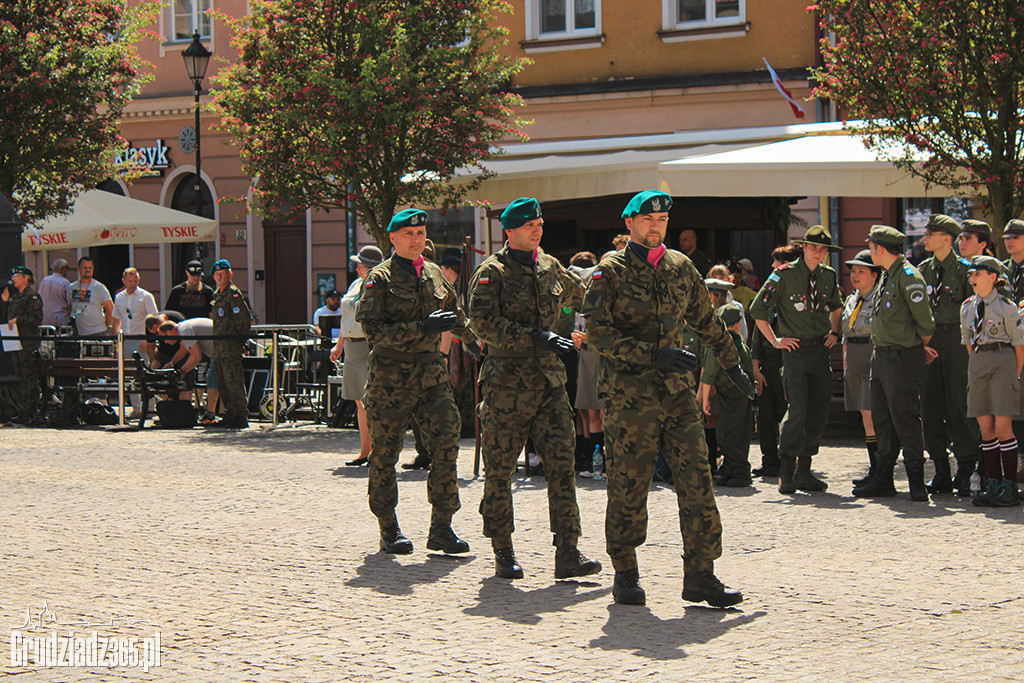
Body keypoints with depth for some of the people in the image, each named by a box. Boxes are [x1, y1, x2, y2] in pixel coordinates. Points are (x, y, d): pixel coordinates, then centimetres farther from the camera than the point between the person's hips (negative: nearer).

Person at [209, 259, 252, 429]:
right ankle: (230, 416, 17)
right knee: (223, 383, 11)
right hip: (219, 348, 10)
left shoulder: (233, 294, -9)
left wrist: (241, 340, -11)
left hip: (231, 346, -10)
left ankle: (241, 417, -9)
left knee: (234, 382, -10)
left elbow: (245, 319, -14)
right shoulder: (217, 295, 19)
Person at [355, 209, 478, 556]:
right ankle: (388, 530, 14)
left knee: (447, 443, -7)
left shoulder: (435, 274, 14)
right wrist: (422, 328, -20)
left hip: (432, 375, 4)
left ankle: (441, 528, -1)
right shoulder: (380, 278, -4)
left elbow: (457, 318, 28)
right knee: (385, 453, 2)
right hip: (391, 379, -4)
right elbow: (374, 330, -14)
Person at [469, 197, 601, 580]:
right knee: (500, 471, 3)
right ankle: (503, 554, 15)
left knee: (561, 463, -6)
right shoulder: (492, 272, -4)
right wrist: (536, 338, -24)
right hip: (507, 384, -4)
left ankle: (568, 554, -8)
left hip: (549, 381, 4)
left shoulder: (550, 267, 14)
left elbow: (580, 296, 35)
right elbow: (483, 323, -18)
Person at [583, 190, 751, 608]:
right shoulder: (611, 271, -2)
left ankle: (700, 575, 0)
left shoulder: (681, 268, 14)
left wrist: (732, 366, 28)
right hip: (629, 396, -4)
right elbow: (597, 333, -11)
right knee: (628, 486, 0)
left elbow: (707, 322, 25)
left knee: (696, 479, -3)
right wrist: (652, 354, -19)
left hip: (677, 390, 4)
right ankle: (625, 575, 14)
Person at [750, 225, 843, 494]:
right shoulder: (784, 275, -7)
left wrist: (834, 332, 16)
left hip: (821, 351, 5)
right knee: (798, 412, -13)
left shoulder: (828, 276, 9)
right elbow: (757, 310, -4)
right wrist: (775, 341, -4)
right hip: (795, 349, -5)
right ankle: (786, 471, -1)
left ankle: (804, 471, 11)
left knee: (819, 413, 2)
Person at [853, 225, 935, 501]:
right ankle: (882, 480, 18)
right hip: (881, 355, 9)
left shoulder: (909, 277, -15)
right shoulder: (887, 276, 13)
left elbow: (925, 322, -14)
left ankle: (916, 481, 1)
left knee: (905, 420, -6)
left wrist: (919, 349, 1)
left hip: (902, 359, -9)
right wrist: (918, 346, 12)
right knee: (882, 421, 12)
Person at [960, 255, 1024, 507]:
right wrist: (978, 364, 15)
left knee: (1002, 427, -8)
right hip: (977, 363, 6)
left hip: (1002, 361, -6)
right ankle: (994, 484, 10)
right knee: (986, 427, 5)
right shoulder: (968, 307, 9)